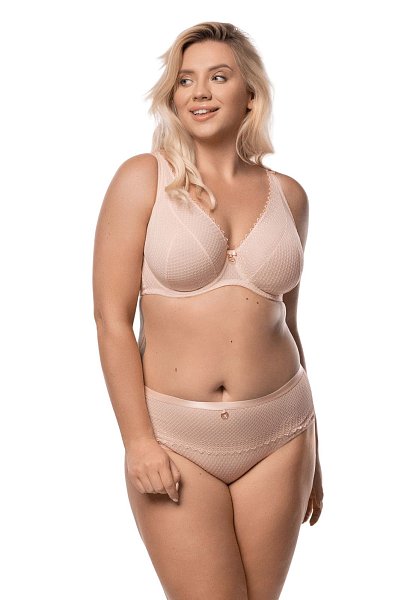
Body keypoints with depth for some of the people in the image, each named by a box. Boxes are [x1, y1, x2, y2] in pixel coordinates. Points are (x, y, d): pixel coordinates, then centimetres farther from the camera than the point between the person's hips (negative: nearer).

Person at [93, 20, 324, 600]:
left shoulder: (288, 195, 5)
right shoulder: (143, 178, -4)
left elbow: (286, 322, 13)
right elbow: (112, 318, -6)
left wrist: (311, 447, 16)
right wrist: (138, 440, -12)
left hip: (277, 432, 3)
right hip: (175, 435, -3)